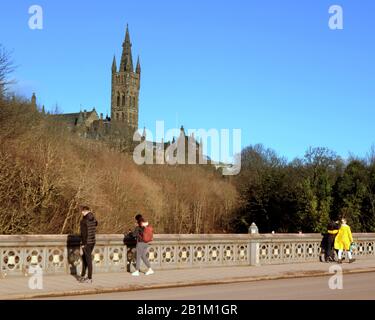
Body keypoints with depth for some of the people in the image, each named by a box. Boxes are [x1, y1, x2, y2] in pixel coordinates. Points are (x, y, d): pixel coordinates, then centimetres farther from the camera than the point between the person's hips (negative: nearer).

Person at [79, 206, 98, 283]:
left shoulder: (83, 221, -17)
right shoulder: (93, 220, 5)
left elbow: (83, 233, -19)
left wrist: (83, 244, -15)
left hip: (86, 242, -7)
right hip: (93, 241, 7)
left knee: (88, 260, -2)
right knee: (84, 257, 21)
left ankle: (89, 278, 3)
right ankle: (83, 275, 27)